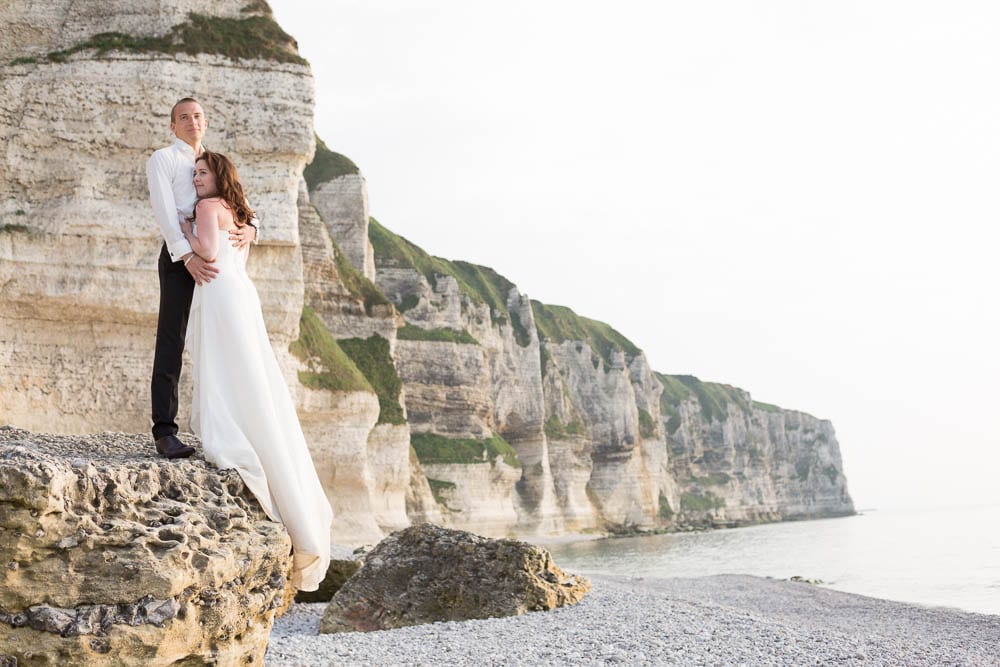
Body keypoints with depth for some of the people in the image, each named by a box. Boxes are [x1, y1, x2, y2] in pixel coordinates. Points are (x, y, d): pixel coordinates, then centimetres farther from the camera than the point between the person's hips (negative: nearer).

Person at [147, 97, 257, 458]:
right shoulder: (162, 160, 5)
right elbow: (165, 212, -10)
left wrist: (249, 229, -13)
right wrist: (187, 257, -25)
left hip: (215, 260, 6)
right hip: (180, 257, -6)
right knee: (171, 341, -11)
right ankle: (165, 432, -13)